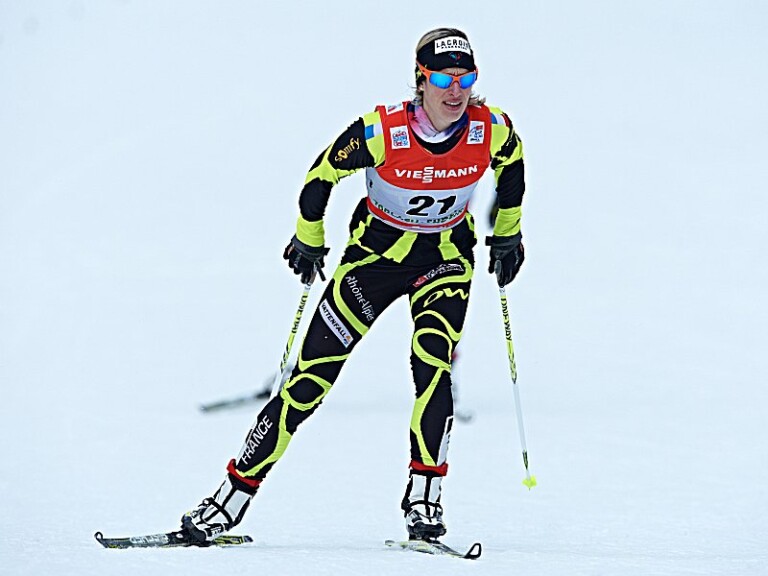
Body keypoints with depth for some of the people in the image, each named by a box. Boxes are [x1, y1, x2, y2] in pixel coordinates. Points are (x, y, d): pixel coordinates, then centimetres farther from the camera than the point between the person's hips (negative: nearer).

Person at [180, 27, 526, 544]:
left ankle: (425, 499, -18)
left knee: (432, 362, -25)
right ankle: (234, 496, 3)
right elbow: (322, 174, -8)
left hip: (446, 256, 1)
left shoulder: (493, 131, -17)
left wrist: (507, 233, 16)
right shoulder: (381, 132, -25)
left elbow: (512, 168, 8)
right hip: (375, 252, -1)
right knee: (313, 375, -4)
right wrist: (308, 240, 4)